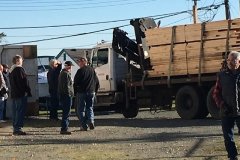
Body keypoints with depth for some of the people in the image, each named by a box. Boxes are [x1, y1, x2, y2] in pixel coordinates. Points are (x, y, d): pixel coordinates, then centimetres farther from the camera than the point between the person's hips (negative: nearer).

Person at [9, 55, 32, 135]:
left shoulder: (11, 70, 16)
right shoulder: (19, 69, -13)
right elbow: (24, 82, -15)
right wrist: (28, 91, -9)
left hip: (14, 94, 9)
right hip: (21, 94, -9)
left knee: (15, 111, 12)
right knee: (20, 111, -8)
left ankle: (15, 128, 15)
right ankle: (18, 128, -10)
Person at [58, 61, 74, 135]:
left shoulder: (62, 73, 17)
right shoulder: (66, 74, -16)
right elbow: (67, 86, -21)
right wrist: (70, 93, -18)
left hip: (62, 95, 11)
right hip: (67, 95, -11)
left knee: (66, 112, 17)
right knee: (66, 113, -8)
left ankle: (64, 128, 23)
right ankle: (64, 129, -8)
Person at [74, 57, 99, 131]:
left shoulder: (80, 71, -11)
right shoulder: (92, 70, 7)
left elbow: (76, 82, -11)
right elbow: (97, 82, 11)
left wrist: (75, 91, 1)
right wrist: (95, 90, 20)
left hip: (81, 92, -5)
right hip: (91, 92, 5)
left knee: (81, 109, 4)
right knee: (90, 108, 15)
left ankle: (84, 126, 2)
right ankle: (91, 121, -8)